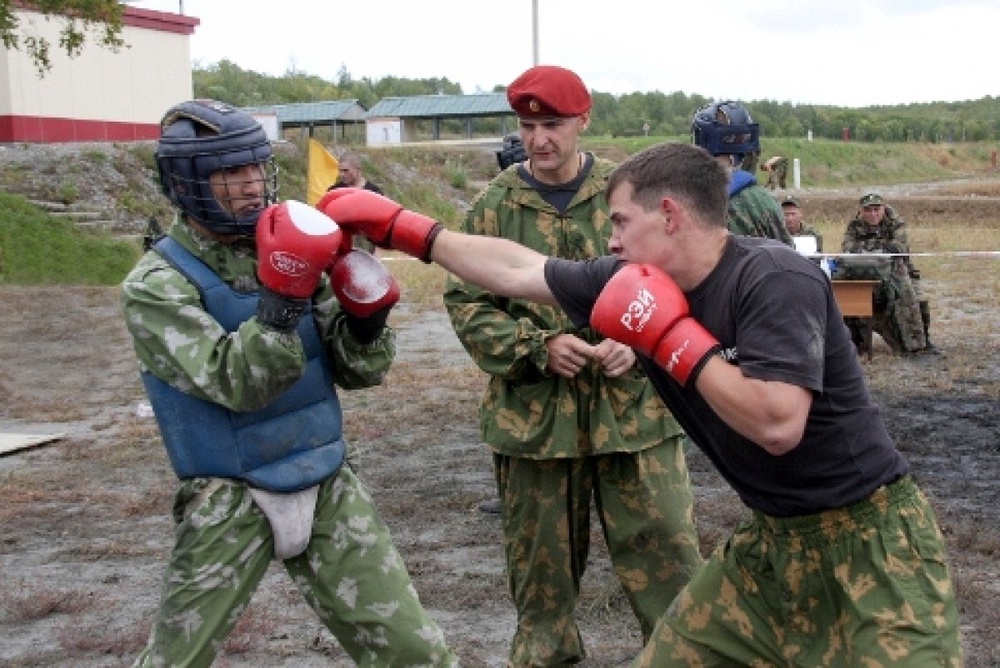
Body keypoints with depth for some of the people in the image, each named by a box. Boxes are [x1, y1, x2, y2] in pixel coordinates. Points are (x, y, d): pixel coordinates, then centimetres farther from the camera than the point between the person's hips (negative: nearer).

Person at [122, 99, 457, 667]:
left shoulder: (286, 254, 3)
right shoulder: (157, 286, -10)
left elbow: (360, 371, 3)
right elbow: (234, 383, -24)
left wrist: (367, 313, -16)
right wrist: (281, 300, -35)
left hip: (329, 488, 4)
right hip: (232, 502, -4)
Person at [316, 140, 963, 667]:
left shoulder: (776, 279, -23)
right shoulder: (640, 281, -2)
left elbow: (778, 424, -33)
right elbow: (515, 269, 6)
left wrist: (670, 333, -24)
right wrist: (399, 225, 9)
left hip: (867, 537, -7)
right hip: (773, 537, 7)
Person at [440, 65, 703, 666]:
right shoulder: (494, 205, 0)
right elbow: (466, 303, -1)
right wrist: (539, 347, -15)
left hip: (633, 405, 0)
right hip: (532, 410, 1)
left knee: (667, 557, 3)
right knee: (542, 561, 15)